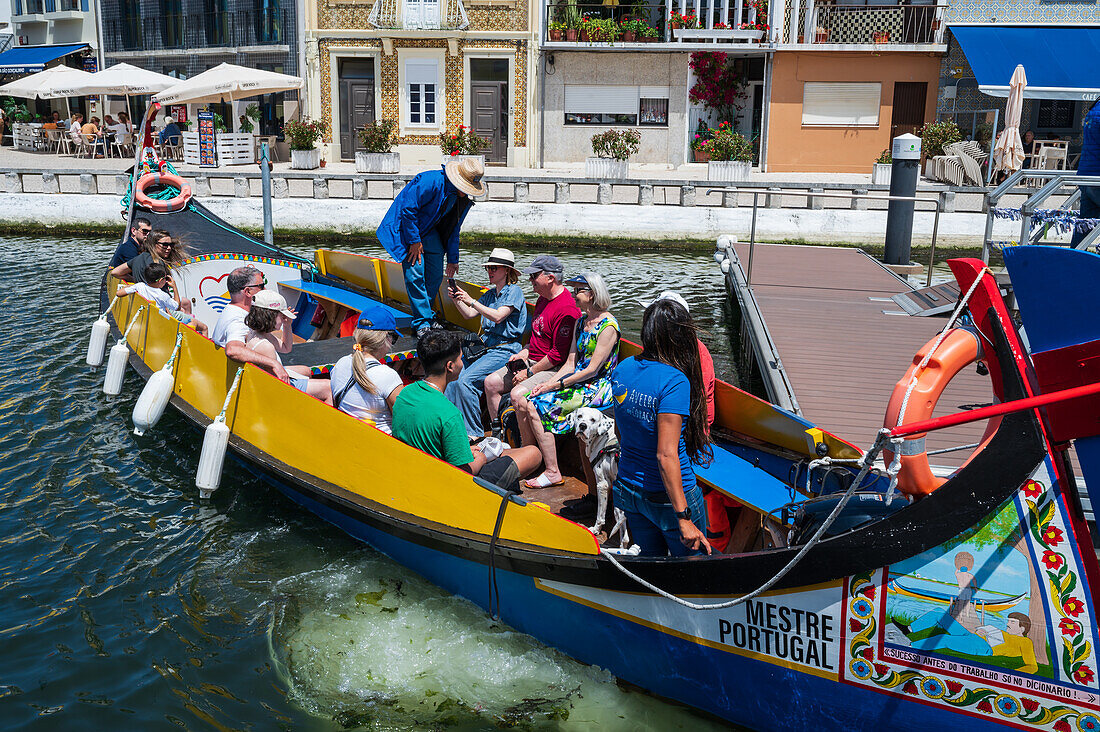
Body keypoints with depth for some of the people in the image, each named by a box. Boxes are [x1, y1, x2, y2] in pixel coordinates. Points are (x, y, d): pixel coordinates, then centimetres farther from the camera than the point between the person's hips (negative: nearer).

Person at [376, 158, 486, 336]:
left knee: (435, 276, 2)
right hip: (407, 229, -7)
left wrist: (452, 259, 9)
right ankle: (422, 323, -9)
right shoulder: (431, 182, -28)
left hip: (430, 231, 7)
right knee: (415, 274, -14)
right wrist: (414, 241, -22)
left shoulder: (464, 200, -3)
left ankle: (423, 314, 18)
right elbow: (408, 209, -26)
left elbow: (453, 230, 9)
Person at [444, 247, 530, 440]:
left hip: (505, 350, -8)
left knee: (466, 380, -24)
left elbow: (498, 316, -18)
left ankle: (475, 433, -17)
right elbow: (469, 314, 17)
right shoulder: (490, 294, 20)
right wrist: (457, 300, -1)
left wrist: (472, 301, -22)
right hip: (485, 348, 8)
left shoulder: (514, 291, -5)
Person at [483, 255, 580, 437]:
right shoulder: (543, 299, 12)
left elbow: (559, 355, -23)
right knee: (491, 382, 4)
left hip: (553, 368, -10)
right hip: (532, 361, 10)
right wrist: (524, 353, 7)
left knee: (518, 394, -29)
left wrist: (530, 372, -17)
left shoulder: (566, 308, -22)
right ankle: (497, 434, 12)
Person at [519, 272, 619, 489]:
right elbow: (571, 363, 11)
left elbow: (592, 369, -17)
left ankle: (552, 472, -16)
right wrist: (547, 383, -3)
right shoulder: (581, 322, 13)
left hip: (596, 389, -8)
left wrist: (558, 385, -15)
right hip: (576, 381, 8)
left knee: (539, 407, -23)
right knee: (523, 402, -9)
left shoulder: (607, 326, -14)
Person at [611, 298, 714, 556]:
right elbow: (666, 455, -27)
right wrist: (684, 518, -25)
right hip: (667, 496, -7)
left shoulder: (622, 369, -3)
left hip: (628, 487, 7)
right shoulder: (675, 382, -24)